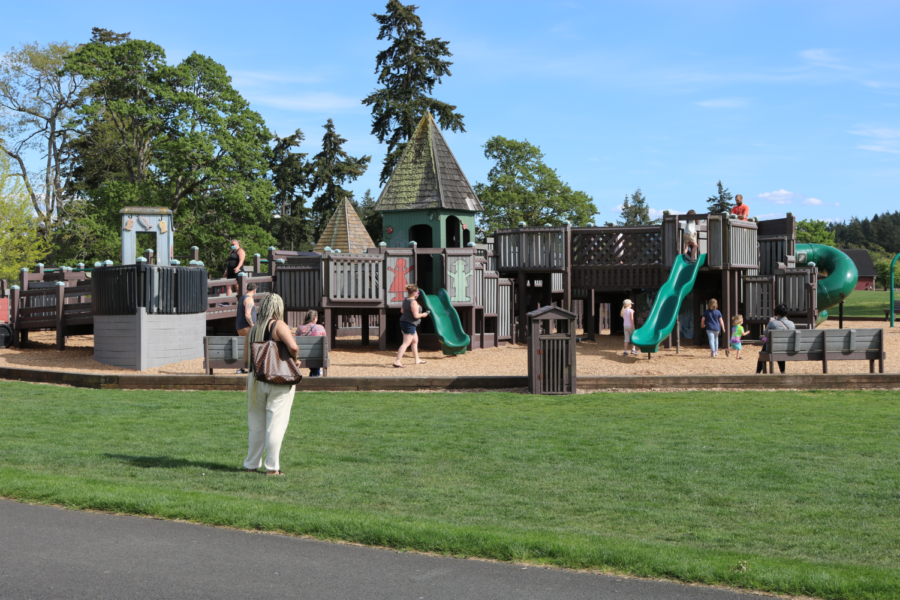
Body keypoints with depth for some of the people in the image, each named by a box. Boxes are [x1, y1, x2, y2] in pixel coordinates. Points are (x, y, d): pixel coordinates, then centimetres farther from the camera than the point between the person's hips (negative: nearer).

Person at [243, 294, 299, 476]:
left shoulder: (252, 330, 8)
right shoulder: (279, 326, -8)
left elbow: (246, 362, 9)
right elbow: (293, 347, -25)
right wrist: (294, 359, -5)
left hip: (256, 379, 5)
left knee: (256, 425, 14)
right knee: (276, 424, -2)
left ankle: (251, 464, 21)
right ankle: (272, 467, -2)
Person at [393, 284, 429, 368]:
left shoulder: (405, 300, 7)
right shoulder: (413, 302, -21)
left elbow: (402, 310, 22)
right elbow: (416, 315, -24)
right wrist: (423, 314, -7)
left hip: (404, 322, 10)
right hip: (410, 324, -10)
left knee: (415, 341, 22)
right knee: (406, 343, -10)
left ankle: (417, 360, 31)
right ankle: (397, 361, -16)